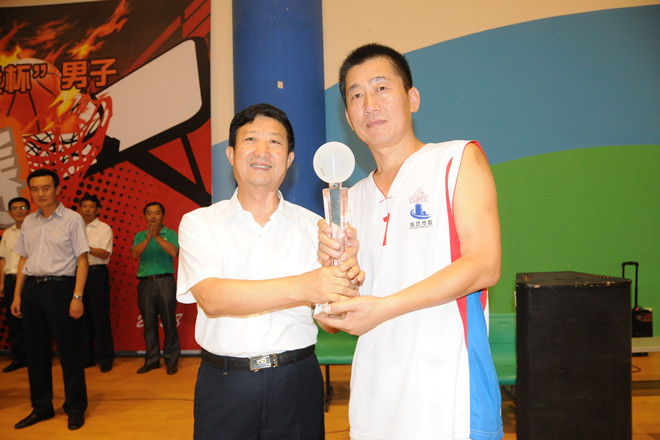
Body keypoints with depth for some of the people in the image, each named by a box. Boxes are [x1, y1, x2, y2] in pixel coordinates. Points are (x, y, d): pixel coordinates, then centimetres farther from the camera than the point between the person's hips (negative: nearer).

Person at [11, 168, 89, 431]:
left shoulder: (72, 219, -4)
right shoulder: (28, 222, 12)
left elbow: (82, 260, -7)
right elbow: (24, 259, 17)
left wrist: (77, 296, -14)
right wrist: (17, 295, 11)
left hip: (59, 287, -5)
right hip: (32, 289, 5)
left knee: (69, 350, 1)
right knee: (36, 350, 11)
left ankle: (76, 408, 14)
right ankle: (41, 407, 26)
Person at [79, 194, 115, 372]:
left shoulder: (104, 228, 0)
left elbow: (105, 254, -11)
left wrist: (85, 247, -20)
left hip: (97, 273, -5)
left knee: (100, 316, -2)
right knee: (83, 316, 9)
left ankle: (105, 358, 6)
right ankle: (86, 357, 20)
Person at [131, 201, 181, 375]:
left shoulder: (170, 234, 4)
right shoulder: (140, 236, 12)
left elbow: (173, 252, -13)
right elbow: (135, 254, -4)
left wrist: (157, 236, -18)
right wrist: (148, 238, -17)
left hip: (165, 281, -3)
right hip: (145, 283, 3)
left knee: (169, 322, 0)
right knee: (149, 324, 9)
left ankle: (171, 360, 11)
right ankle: (152, 359, 21)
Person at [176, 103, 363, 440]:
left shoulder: (312, 226, 2)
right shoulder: (199, 223, -1)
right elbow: (211, 298, -18)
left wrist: (345, 282, -25)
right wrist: (301, 287, -29)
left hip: (296, 385, 1)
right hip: (224, 386, -1)